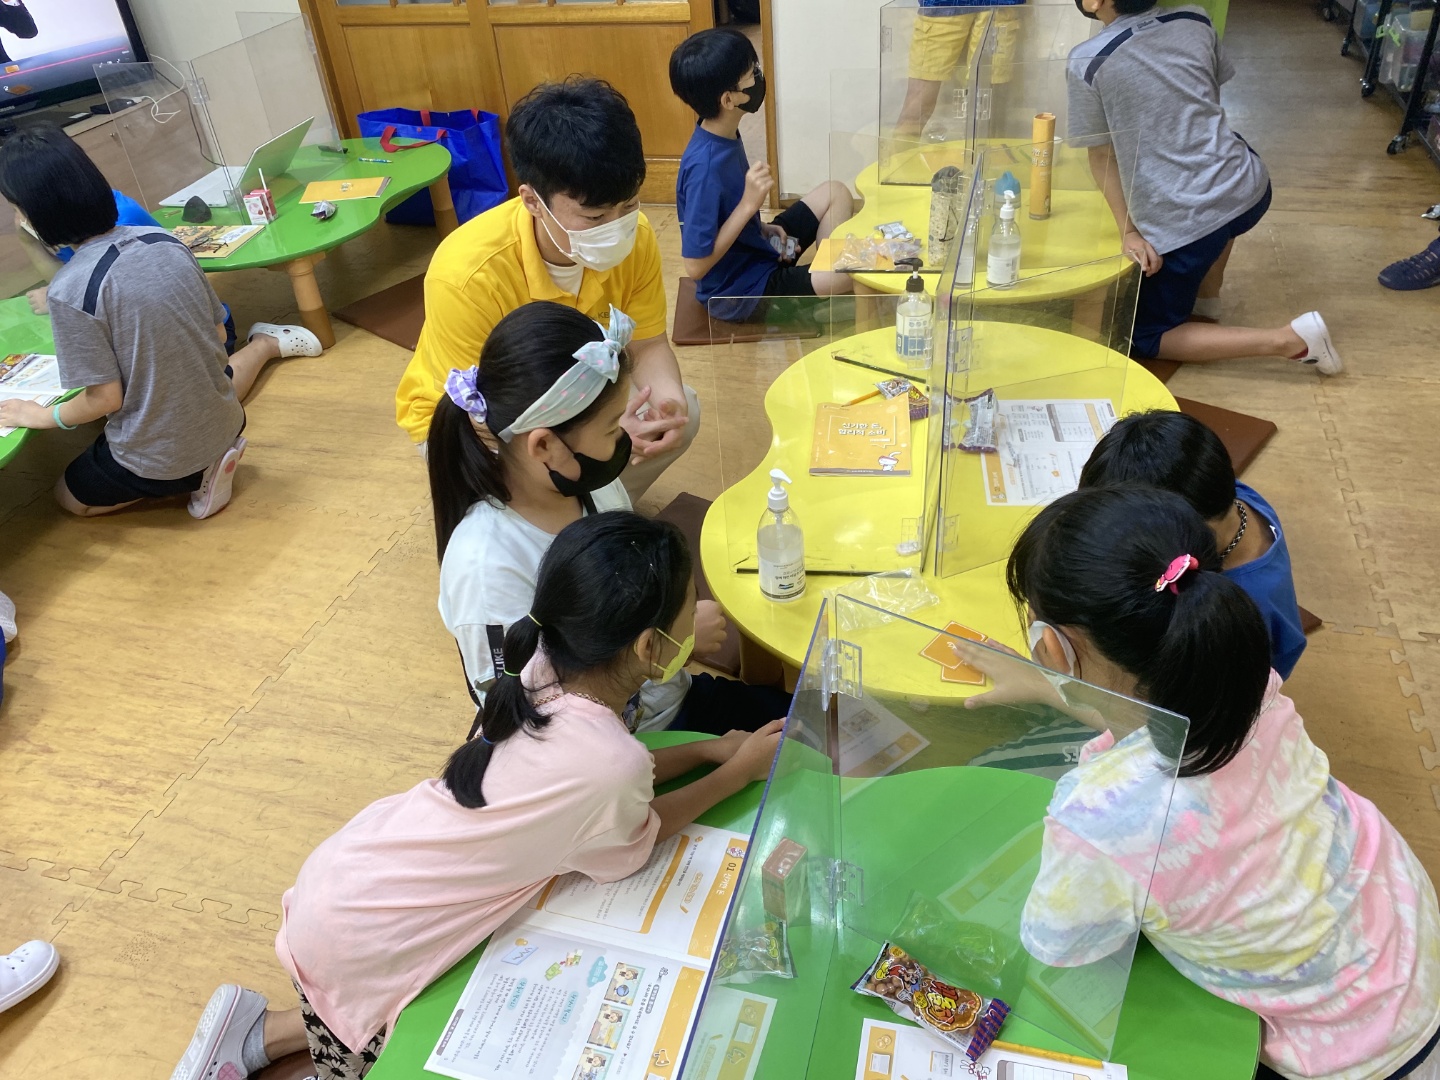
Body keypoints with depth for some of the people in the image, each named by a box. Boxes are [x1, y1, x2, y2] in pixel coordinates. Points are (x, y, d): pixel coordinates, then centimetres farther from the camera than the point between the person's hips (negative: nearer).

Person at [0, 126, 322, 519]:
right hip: (222, 425, 7)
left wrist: (40, 416, 0)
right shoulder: (165, 240, -6)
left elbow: (106, 398, -18)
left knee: (71, 496, 24)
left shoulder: (70, 289, -24)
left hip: (157, 460, -7)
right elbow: (218, 334, 4)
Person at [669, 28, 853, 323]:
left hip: (756, 252, 9)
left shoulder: (725, 135, -3)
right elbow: (695, 265, -28)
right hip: (738, 291, -9)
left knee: (836, 194, 12)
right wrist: (750, 204, -28)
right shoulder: (704, 166, -30)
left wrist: (764, 229, -2)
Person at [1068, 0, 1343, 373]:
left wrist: (1128, 232, 6)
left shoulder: (1086, 63, -7)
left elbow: (1103, 155, -1)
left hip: (1182, 226, -6)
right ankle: (1207, 297, 38)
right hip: (1250, 190, 6)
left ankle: (1291, 340, 1)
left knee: (1144, 338, 13)